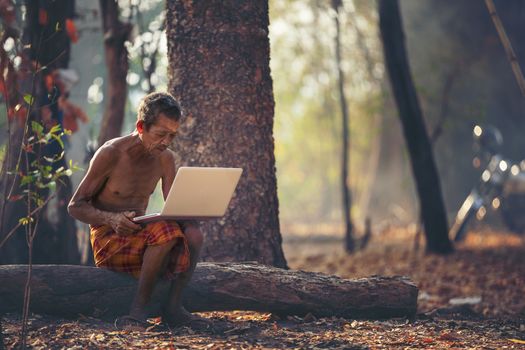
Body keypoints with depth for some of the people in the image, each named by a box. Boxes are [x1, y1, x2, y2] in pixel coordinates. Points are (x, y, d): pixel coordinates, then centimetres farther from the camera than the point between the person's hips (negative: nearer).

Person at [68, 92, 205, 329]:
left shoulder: (165, 158, 6)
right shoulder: (110, 154, -11)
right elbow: (75, 207, -9)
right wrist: (112, 218, -29)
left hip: (139, 235, 6)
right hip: (108, 242, -5)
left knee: (193, 233, -24)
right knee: (166, 231, -34)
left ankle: (173, 307, -20)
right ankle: (140, 306, -23)